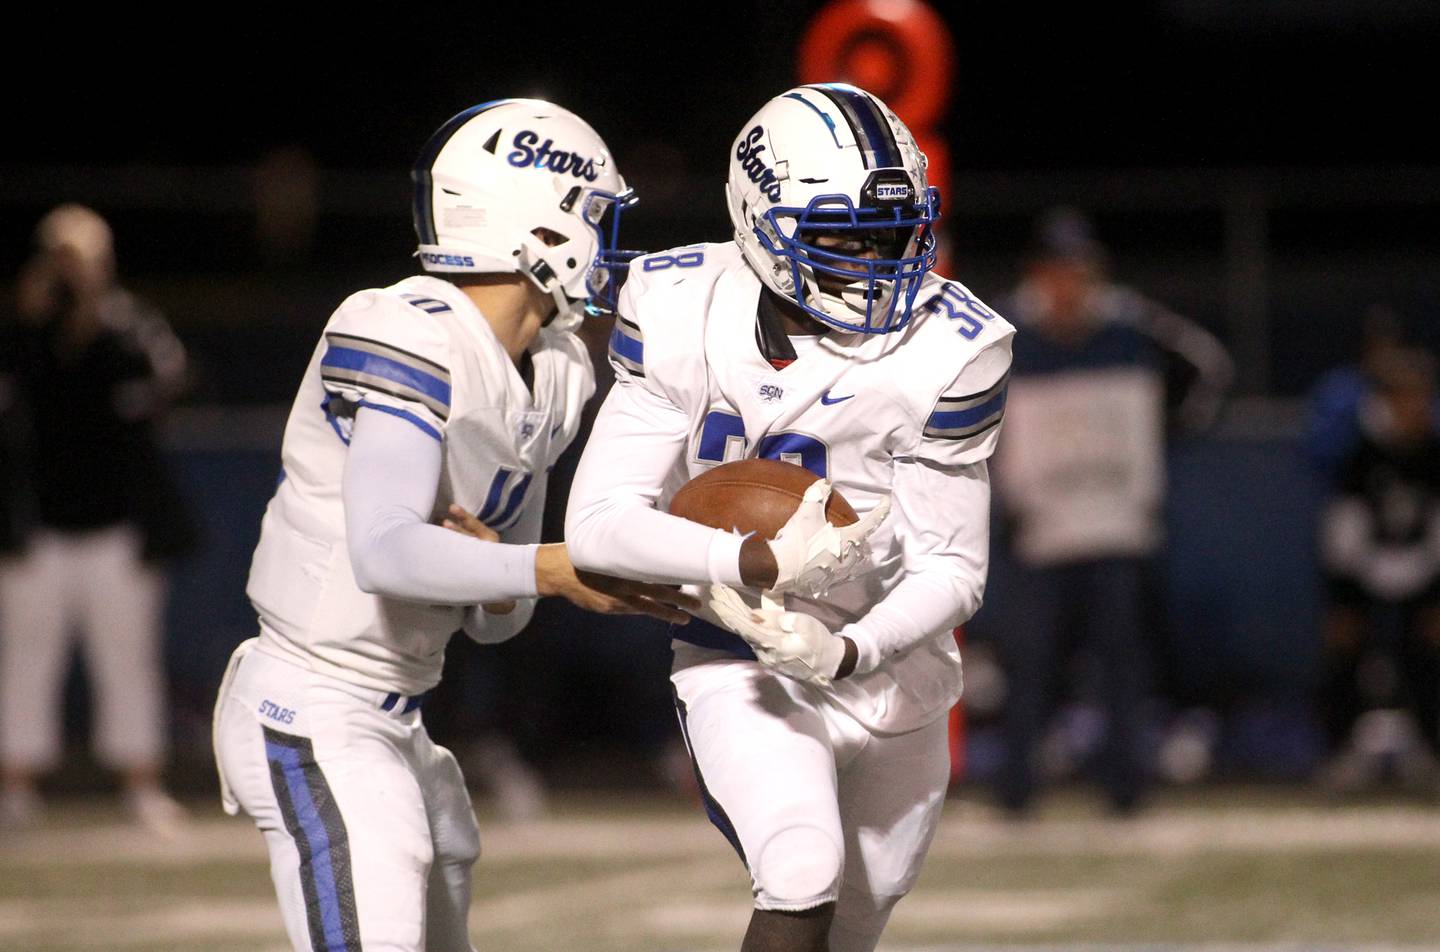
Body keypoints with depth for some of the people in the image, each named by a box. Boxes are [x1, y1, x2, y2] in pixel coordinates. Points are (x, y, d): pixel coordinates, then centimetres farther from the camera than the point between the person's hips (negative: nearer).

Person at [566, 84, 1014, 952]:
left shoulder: (940, 352, -18)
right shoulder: (686, 317, -15)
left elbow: (952, 571, -14)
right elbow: (598, 523, -19)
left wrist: (846, 654, -34)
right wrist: (761, 565, -35)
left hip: (888, 672, 2)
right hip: (743, 672, -2)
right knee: (804, 880, -26)